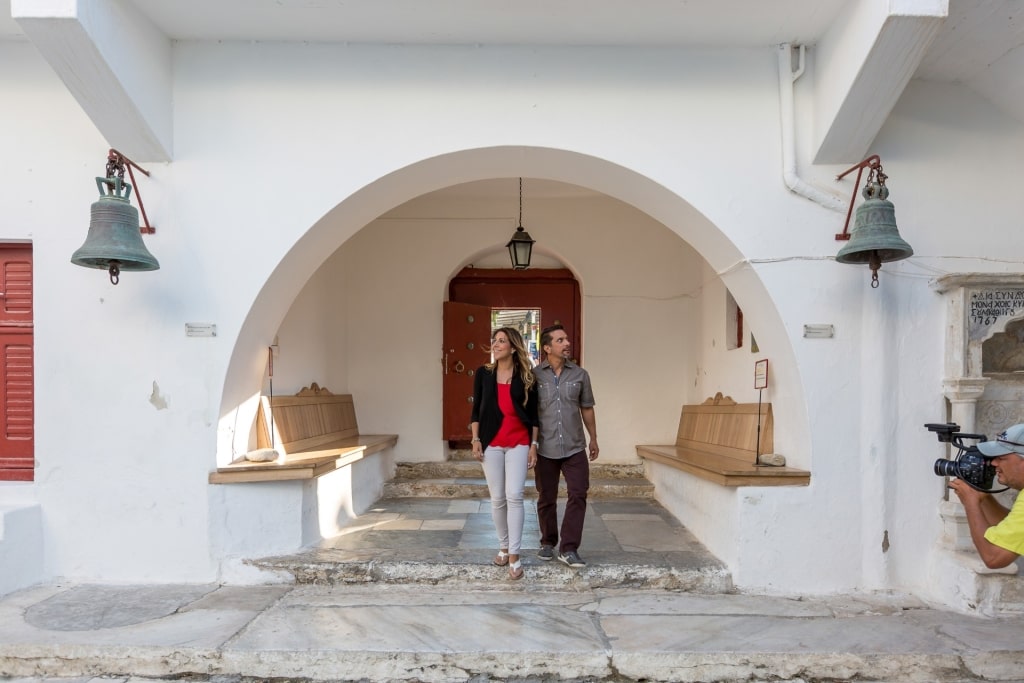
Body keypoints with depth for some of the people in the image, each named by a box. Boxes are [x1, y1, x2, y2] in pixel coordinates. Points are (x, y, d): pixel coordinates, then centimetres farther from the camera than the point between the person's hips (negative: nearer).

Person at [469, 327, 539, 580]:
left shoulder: (526, 377, 0)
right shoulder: (483, 374, 4)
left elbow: (533, 413, 3)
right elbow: (476, 409, 7)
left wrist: (534, 444, -1)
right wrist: (476, 440, 0)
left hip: (519, 443, -2)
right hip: (491, 443, 2)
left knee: (514, 496, -9)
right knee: (497, 498, 7)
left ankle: (514, 555, -3)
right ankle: (503, 547, 23)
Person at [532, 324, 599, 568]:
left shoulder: (580, 374, 2)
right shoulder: (534, 375, -4)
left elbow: (587, 408, 11)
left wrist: (593, 439, 13)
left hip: (575, 447, 1)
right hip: (545, 449, -1)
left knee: (578, 495, -5)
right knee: (546, 499, 10)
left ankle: (568, 549, 4)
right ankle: (548, 542, 29)